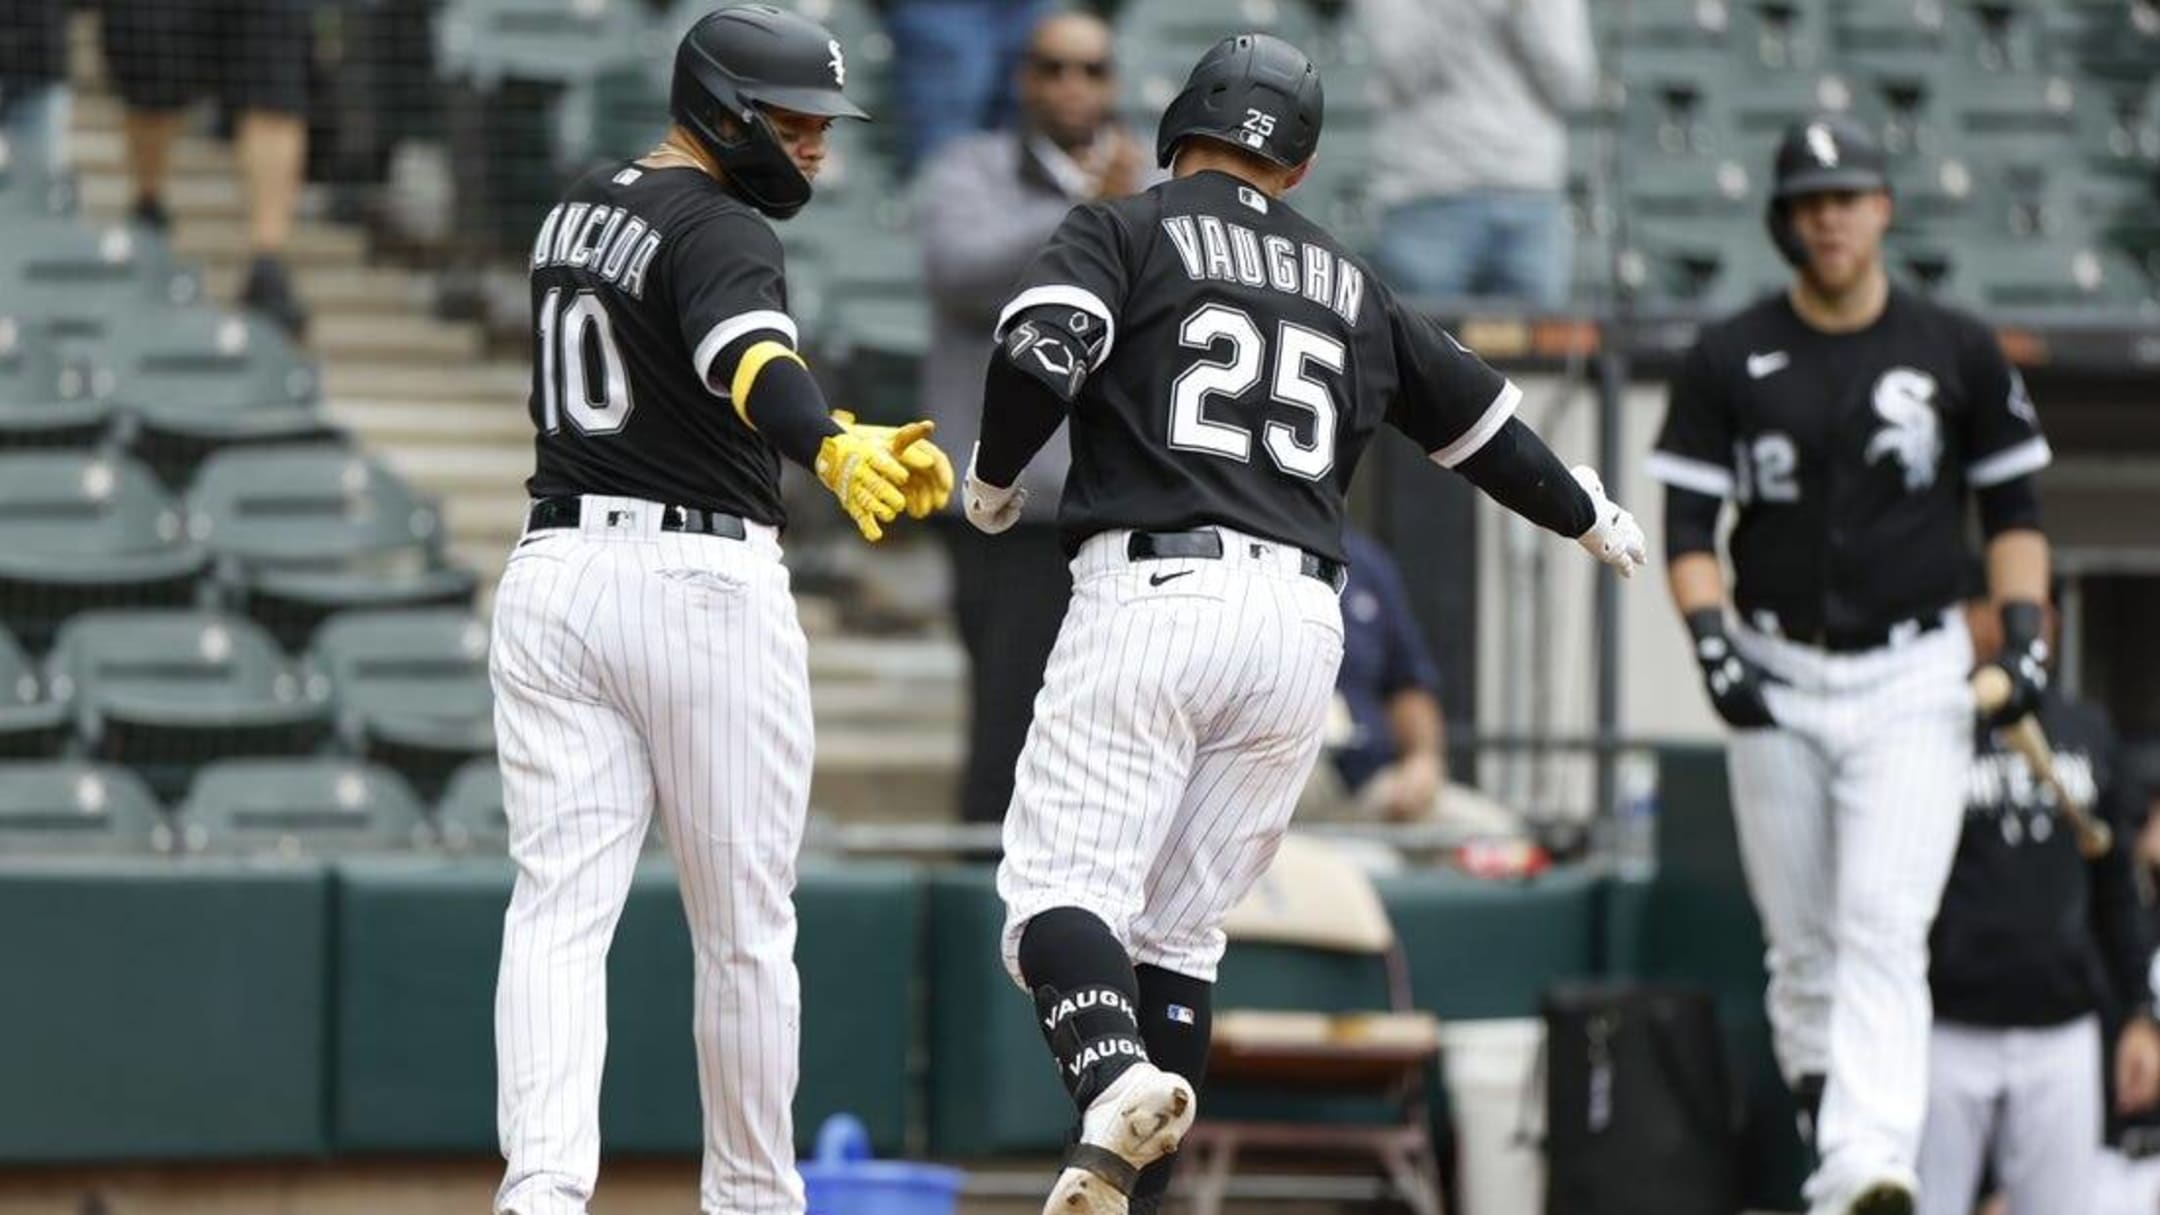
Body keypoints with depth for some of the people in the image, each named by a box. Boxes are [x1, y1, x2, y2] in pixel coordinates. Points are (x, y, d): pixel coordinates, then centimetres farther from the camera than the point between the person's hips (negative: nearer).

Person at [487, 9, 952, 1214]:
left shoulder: (578, 209, 15)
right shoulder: (721, 233, -12)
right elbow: (752, 361, -33)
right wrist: (835, 445, -52)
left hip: (555, 571, 7)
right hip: (704, 580, -7)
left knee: (561, 910, -4)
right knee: (746, 930, 7)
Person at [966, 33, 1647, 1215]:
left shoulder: (1123, 232, 8)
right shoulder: (1351, 288, 22)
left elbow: (1039, 350, -11)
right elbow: (1478, 415, 30)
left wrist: (993, 482, 7)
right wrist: (1591, 517, 48)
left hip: (1152, 592, -4)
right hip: (1299, 619, 4)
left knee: (1060, 888, -9)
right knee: (1178, 926, 11)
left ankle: (1113, 1078, -38)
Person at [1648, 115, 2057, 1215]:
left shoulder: (1958, 352, 4)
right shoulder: (1728, 360, 3)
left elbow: (2012, 504, 11)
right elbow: (1688, 522, 2)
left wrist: (2021, 631, -2)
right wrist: (1713, 645, -13)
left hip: (1913, 679, -2)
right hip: (1778, 684, 2)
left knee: (1883, 926, -17)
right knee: (1801, 944, 5)